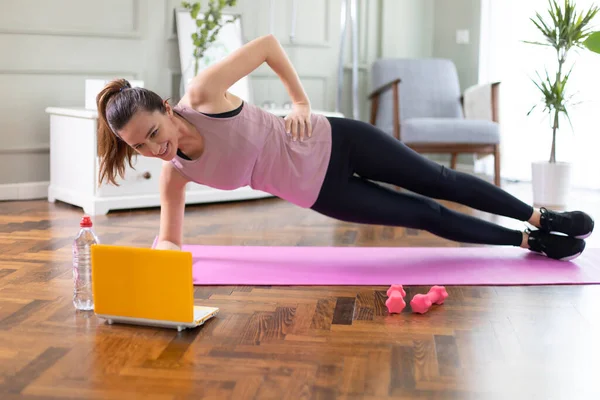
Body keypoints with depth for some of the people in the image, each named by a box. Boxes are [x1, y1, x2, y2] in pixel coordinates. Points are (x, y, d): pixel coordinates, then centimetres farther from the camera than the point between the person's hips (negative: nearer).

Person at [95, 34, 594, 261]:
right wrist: (163, 252, -20)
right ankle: (530, 242, 28)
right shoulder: (175, 174, -11)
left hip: (331, 143, -2)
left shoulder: (202, 94, -23)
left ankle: (541, 217, 33)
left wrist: (301, 100, -11)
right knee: (429, 215, 8)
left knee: (439, 182, 10)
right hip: (321, 193, 2)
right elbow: (169, 239, 2)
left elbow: (267, 43, -12)